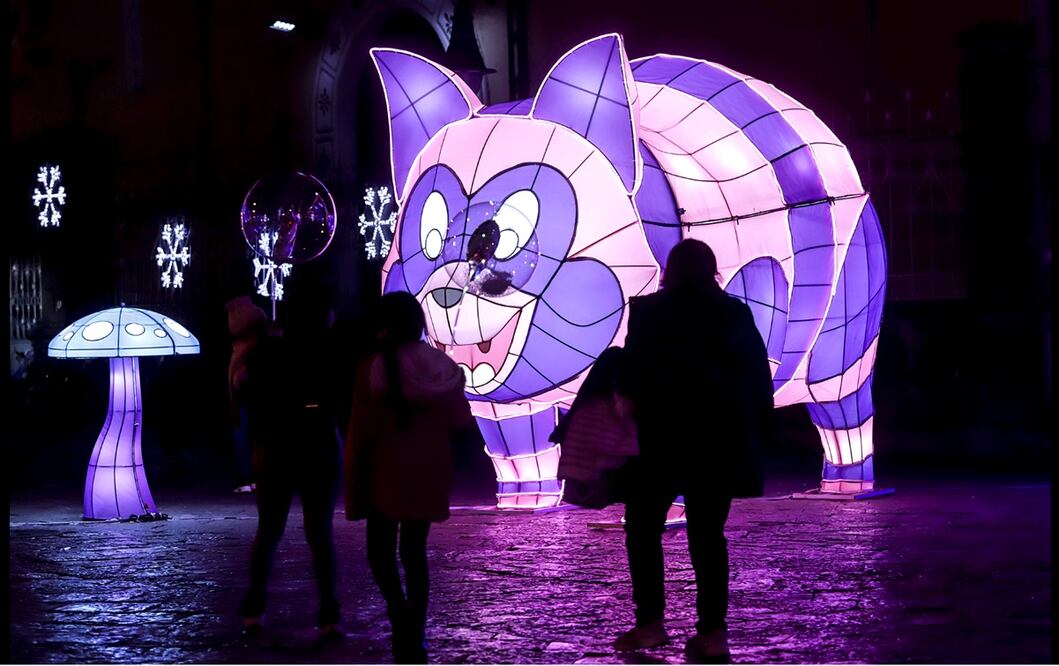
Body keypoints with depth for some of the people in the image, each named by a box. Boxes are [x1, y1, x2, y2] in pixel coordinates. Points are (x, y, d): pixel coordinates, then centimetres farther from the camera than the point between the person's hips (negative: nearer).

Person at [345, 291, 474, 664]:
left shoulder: (372, 369, -12)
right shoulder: (444, 368, -2)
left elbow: (360, 433, -10)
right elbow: (460, 423, 3)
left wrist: (355, 486, -3)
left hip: (386, 476, -4)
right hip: (428, 477, 4)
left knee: (380, 550, 9)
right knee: (414, 553, 13)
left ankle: (398, 608, -17)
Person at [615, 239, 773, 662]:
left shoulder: (648, 312, -4)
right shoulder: (735, 313, 6)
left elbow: (635, 369, -9)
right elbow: (759, 373, 5)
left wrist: (629, 407, 4)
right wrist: (757, 432, 9)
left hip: (663, 438, -3)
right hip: (720, 439, 3)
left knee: (643, 527, 10)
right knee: (708, 534, 7)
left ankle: (650, 622, 3)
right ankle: (712, 631, 3)